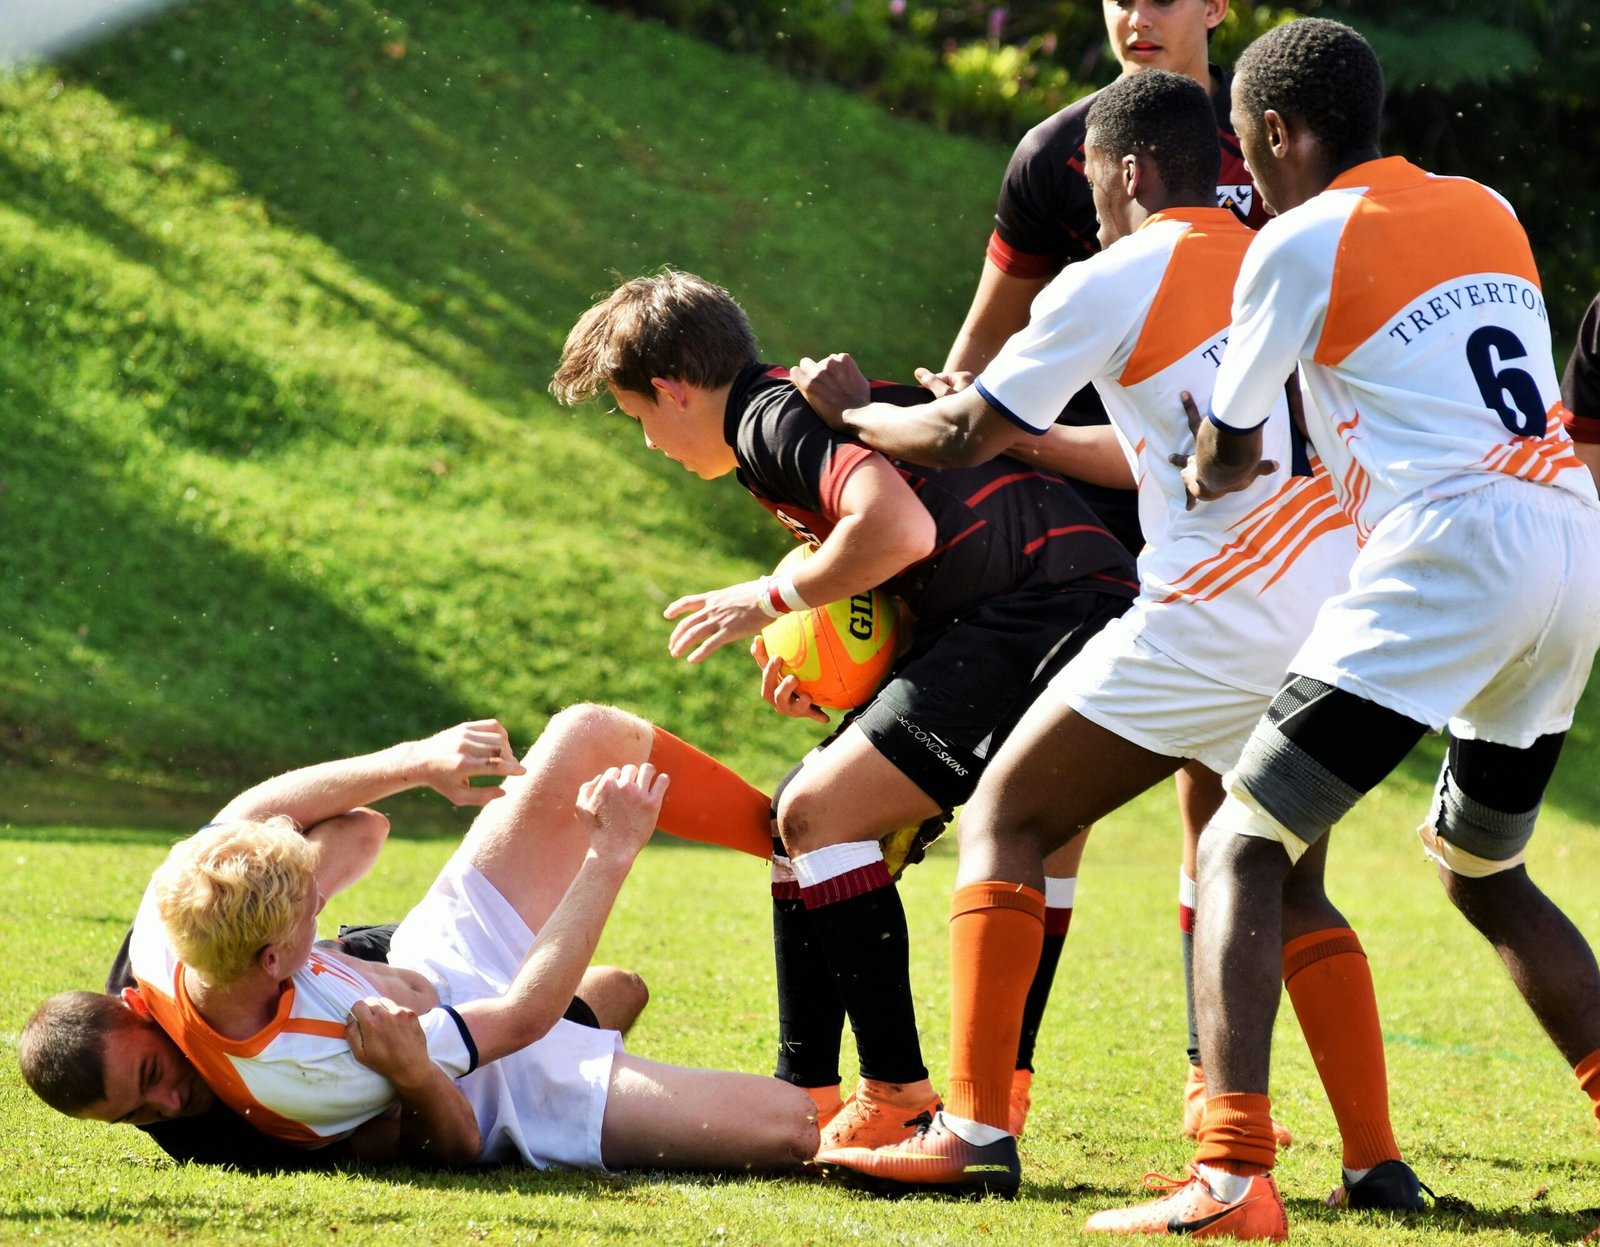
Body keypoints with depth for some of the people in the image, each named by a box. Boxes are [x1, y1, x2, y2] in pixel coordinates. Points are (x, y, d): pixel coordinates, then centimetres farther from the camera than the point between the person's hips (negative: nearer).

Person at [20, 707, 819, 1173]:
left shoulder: (161, 945, -25)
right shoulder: (306, 1073, -41)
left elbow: (252, 813, -8)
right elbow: (524, 1015, -34)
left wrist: (416, 762, -20)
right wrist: (612, 856, -34)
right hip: (514, 1092, -7)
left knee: (587, 735, 1)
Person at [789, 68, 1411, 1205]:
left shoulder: (1116, 281, -1)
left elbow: (959, 438, 4)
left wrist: (853, 409, 24)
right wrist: (1035, 440, 42)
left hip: (1220, 610, -7)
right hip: (1340, 603, 7)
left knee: (1006, 820, 4)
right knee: (1287, 889, 21)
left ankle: (976, 1131, -4)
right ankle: (1376, 1157, 11)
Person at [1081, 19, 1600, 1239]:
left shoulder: (1300, 243, 3)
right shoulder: (1489, 212, 20)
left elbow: (1223, 464, 13)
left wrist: (1198, 476, 36)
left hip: (1453, 552, -7)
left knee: (1243, 849, -5)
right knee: (1482, 870, 26)